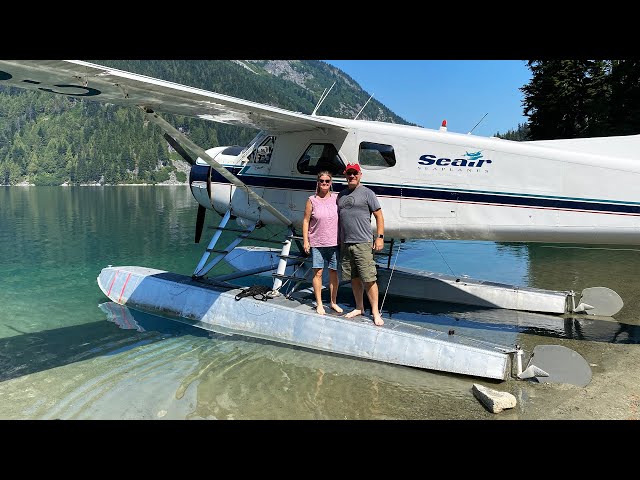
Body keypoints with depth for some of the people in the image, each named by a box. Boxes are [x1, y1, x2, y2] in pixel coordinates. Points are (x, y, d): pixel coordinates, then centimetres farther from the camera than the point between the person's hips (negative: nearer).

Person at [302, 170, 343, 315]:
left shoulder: (337, 198, 4)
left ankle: (333, 302, 21)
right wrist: (305, 240, -3)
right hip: (317, 242, -2)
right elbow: (306, 221, 2)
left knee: (334, 272, 8)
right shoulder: (312, 200, -1)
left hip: (334, 242, 2)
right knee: (318, 272, 0)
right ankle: (319, 303, 12)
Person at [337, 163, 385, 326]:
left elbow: (379, 216, -1)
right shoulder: (341, 195, 16)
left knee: (369, 279, -7)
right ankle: (359, 308, 25)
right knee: (354, 278, 13)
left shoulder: (367, 193, 0)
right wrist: (338, 241, 16)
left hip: (362, 243, -6)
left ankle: (375, 312, -1)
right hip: (345, 244, 6)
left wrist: (380, 237, -9)